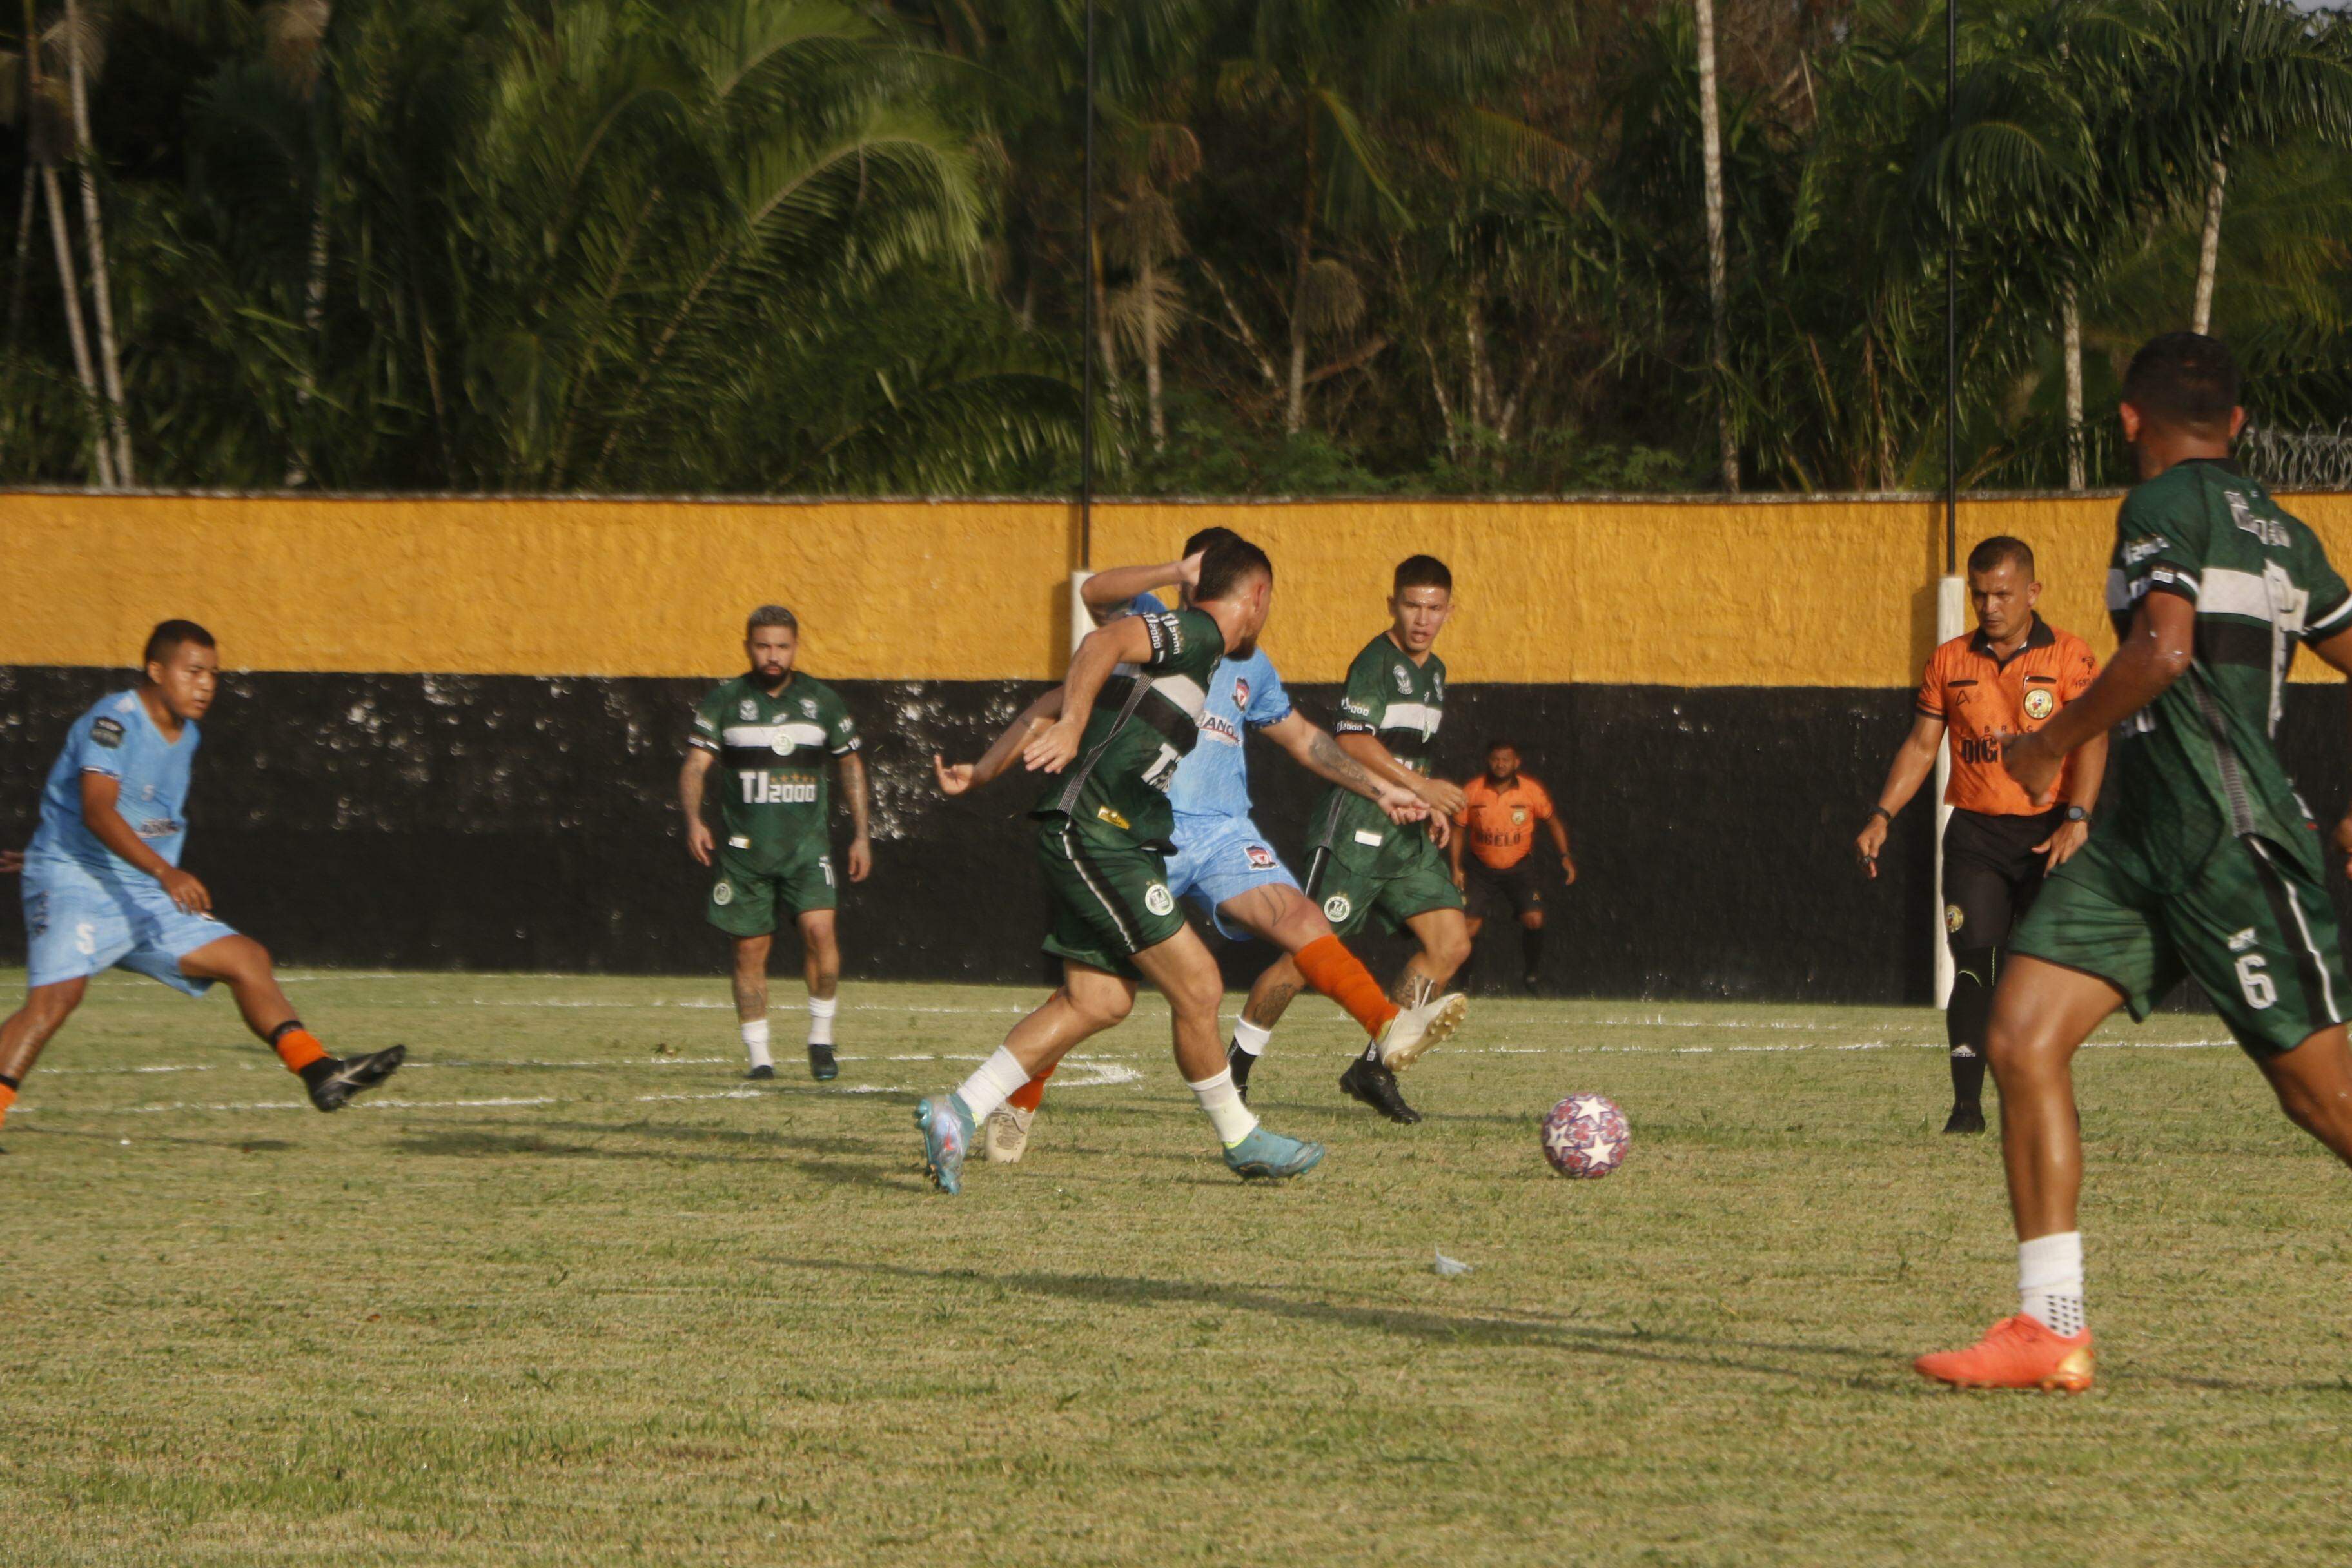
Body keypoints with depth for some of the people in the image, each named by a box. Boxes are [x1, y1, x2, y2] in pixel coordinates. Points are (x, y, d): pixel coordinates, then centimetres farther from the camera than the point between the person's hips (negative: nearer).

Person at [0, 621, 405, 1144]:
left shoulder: (184, 736, 14)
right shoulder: (115, 719, -13)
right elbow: (96, 808, -27)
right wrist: (164, 870, -39)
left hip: (144, 900, 8)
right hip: (73, 887, -8)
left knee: (246, 959, 1)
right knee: (56, 994, -28)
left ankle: (320, 1072, 1)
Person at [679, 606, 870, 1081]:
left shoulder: (821, 700, 6)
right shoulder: (725, 700, 3)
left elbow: (850, 765, 15)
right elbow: (695, 765, -1)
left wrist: (861, 834, 10)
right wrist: (693, 820, -19)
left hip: (807, 842, 0)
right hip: (745, 846, 0)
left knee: (819, 927, -20)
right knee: (750, 949, 0)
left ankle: (821, 1038, -6)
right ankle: (758, 1055, 10)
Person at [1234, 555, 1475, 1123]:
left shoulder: (1434, 672, 18)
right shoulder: (1376, 662, -10)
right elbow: (1352, 741, -21)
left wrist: (1428, 804, 17)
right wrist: (1420, 786, -22)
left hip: (1406, 833, 8)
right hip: (1357, 826, -8)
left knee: (1451, 943, -5)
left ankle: (1375, 1067, 1)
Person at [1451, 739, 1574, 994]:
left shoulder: (1532, 791, -9)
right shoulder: (1473, 792, -9)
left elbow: (1552, 822, 7)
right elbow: (1458, 829, 2)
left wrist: (1564, 856, -2)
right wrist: (1456, 868, -5)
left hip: (1520, 867, 0)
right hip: (1482, 869, 0)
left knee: (1534, 919, -17)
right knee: (1471, 925, -11)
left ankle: (1531, 977, 1)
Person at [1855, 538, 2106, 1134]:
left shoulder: (2068, 656, -1)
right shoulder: (1949, 661, 10)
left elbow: (2090, 739, -10)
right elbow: (1921, 744, 13)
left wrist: (2077, 819, -24)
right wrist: (1881, 816, 0)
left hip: (2049, 833, -2)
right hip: (1976, 833, 2)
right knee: (1974, 962, -9)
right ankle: (1966, 1102, -11)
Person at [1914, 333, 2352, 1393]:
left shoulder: (2164, 505, -7)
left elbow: (2166, 648, -22)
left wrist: (2050, 744, -10)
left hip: (2229, 842, -9)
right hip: (2145, 836, 9)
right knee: (2021, 1037, -1)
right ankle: (2050, 1327, -5)